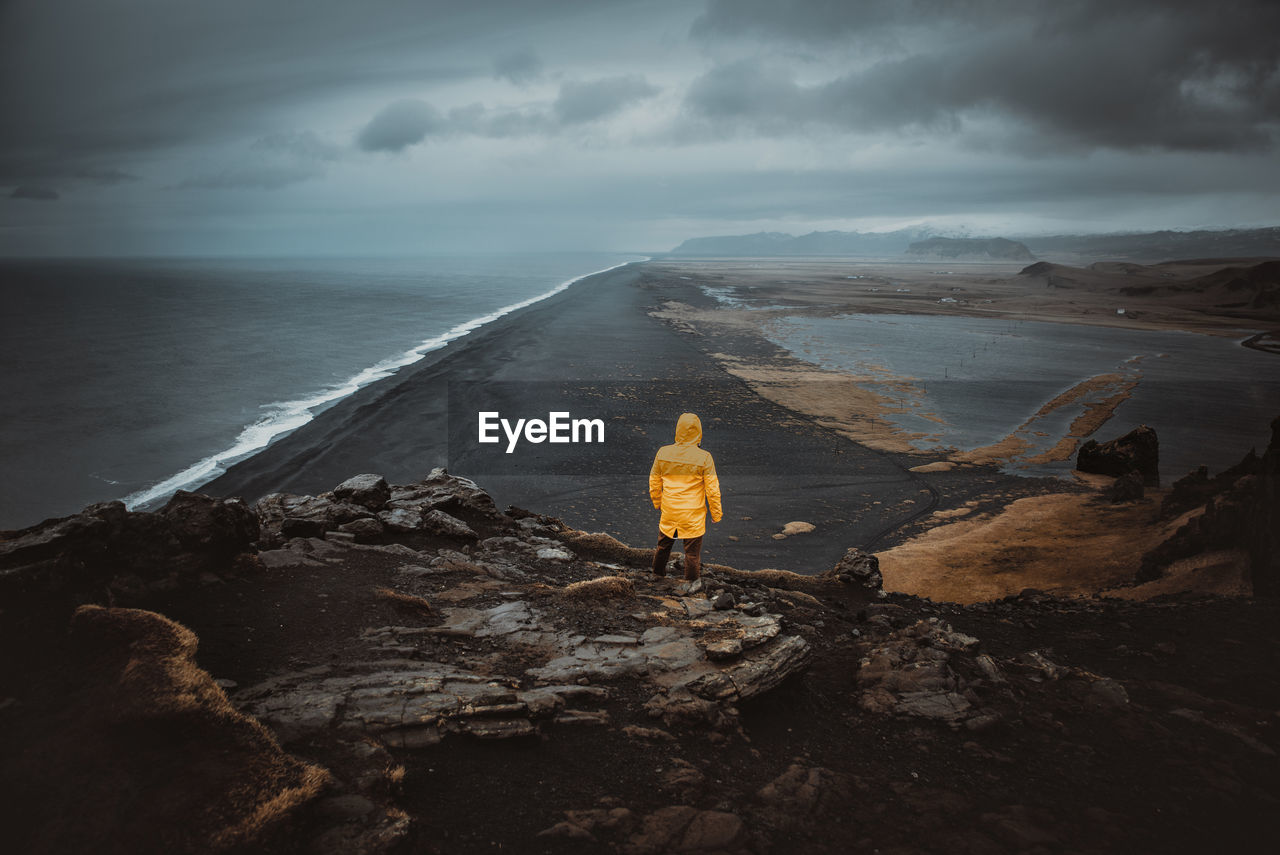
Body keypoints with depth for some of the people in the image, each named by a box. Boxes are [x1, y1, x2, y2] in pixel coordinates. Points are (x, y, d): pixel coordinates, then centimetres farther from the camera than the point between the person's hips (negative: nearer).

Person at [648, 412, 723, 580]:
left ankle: (658, 573, 43)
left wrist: (657, 503, 21)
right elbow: (712, 489, -12)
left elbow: (654, 483, 4)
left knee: (663, 545, 24)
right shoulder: (704, 458, -17)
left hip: (669, 512, 4)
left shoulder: (663, 453, -8)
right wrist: (716, 513, 2)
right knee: (692, 551, 11)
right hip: (694, 516, -4)